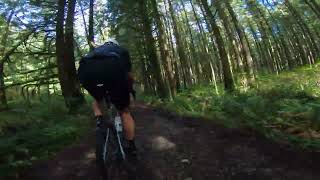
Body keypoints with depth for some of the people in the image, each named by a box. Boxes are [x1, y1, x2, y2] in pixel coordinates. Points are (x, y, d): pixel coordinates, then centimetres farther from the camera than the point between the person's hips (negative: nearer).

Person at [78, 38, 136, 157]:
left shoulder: (96, 50, 43)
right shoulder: (122, 50, 35)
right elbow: (129, 76, 31)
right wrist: (130, 89, 52)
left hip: (85, 71, 3)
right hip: (112, 69, -2)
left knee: (97, 99, 37)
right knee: (124, 111, 18)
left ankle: (99, 120, 14)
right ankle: (131, 146, 23)